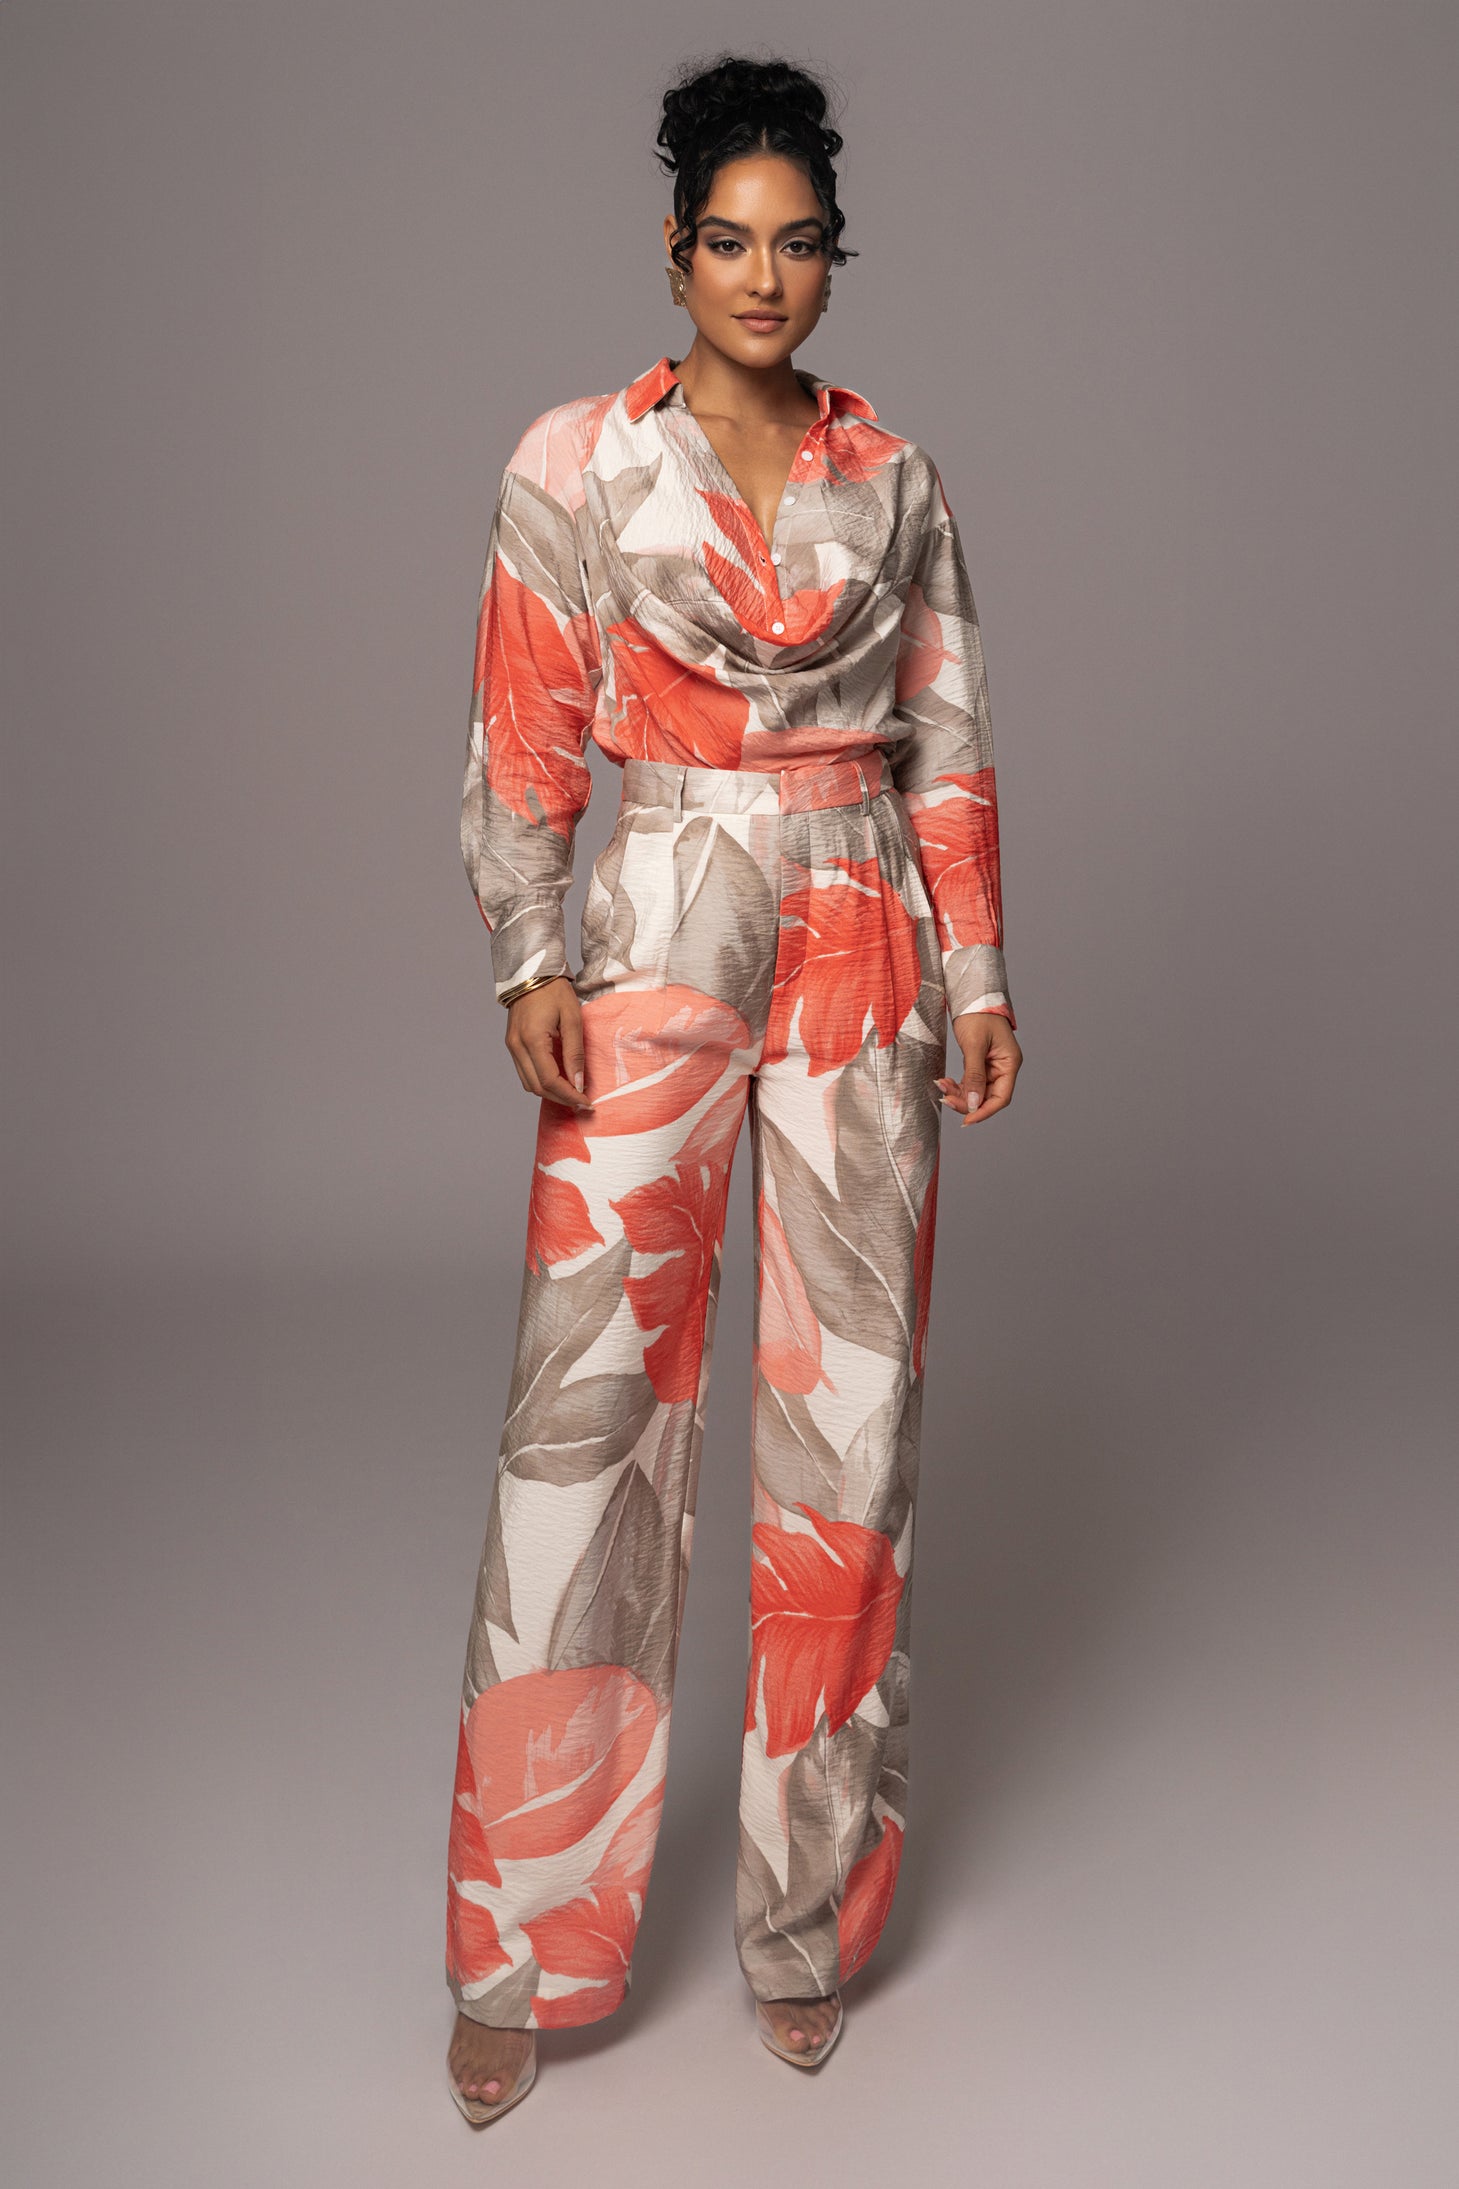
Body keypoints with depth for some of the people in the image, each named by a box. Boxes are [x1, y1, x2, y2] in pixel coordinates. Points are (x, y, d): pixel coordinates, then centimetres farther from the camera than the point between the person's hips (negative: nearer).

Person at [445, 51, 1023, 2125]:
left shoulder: (894, 476, 9)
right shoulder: (576, 462, 2)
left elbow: (949, 745, 10)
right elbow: (522, 742, 0)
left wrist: (980, 975, 5)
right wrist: (529, 966, -10)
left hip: (865, 951, 3)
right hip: (660, 941, -2)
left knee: (853, 1405, 5)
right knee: (590, 1405, -4)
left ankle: (811, 1914, 22)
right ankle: (522, 1951, 11)